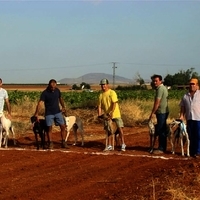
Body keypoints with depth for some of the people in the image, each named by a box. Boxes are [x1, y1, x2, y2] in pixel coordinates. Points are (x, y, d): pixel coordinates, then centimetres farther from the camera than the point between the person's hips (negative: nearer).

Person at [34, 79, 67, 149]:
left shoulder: (57, 90, -1)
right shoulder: (44, 93, -15)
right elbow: (40, 103, -23)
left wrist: (63, 107, 17)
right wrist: (36, 114, -32)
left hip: (58, 112, 4)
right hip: (49, 113, -4)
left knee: (63, 126, -2)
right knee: (49, 128, -3)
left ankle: (63, 142, 6)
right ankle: (51, 143, 7)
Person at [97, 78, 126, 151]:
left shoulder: (112, 92, -9)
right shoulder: (101, 95, 5)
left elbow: (114, 103, -18)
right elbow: (99, 106, 6)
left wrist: (111, 112, -28)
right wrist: (99, 116, -5)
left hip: (115, 114, -5)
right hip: (107, 115, 5)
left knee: (120, 128, -7)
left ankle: (123, 144, 0)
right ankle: (109, 146, 15)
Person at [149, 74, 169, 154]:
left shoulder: (160, 89, -16)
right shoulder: (163, 88, 16)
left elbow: (157, 103, -19)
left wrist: (152, 113, -16)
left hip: (161, 112, -10)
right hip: (164, 112, 10)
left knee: (160, 130, -7)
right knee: (162, 130, 14)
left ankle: (161, 148, -4)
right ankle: (163, 147, 20)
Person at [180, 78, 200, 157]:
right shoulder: (185, 96, 12)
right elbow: (183, 107, 14)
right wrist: (181, 116, 3)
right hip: (189, 118, 4)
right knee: (190, 136, 9)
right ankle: (191, 151, 17)